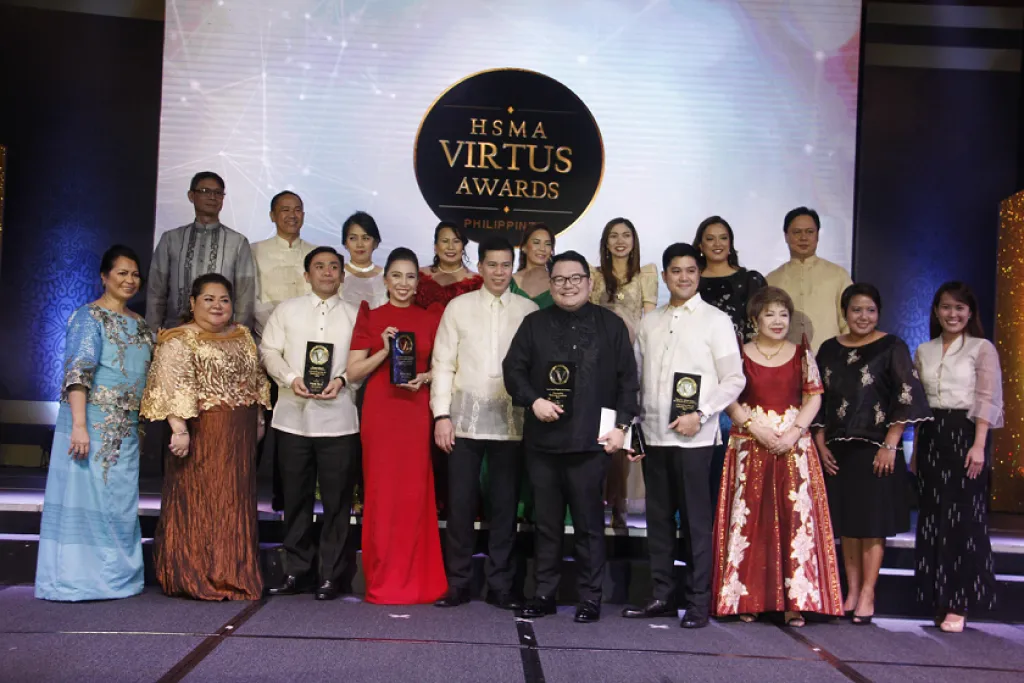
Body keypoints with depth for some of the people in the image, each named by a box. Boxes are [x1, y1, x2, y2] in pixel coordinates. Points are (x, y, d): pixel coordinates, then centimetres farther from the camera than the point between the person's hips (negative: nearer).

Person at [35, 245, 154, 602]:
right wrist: (79, 425, -25)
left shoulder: (139, 324, 15)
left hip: (125, 428, 7)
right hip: (91, 423, -7)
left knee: (120, 500, 10)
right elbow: (77, 372, -16)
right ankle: (78, 577, 5)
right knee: (84, 496, -4)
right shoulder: (90, 317, -7)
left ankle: (114, 575, 19)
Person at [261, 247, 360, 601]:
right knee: (296, 498, 8)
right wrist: (291, 378, -11)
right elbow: (269, 350, 6)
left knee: (337, 500, 1)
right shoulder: (286, 310, 12)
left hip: (338, 419, -1)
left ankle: (331, 575, 11)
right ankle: (297, 571, 20)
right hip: (294, 416, 1)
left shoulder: (355, 315, 10)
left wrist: (341, 380, -13)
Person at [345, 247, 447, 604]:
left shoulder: (432, 318, 8)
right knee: (381, 491, 1)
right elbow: (353, 372, 2)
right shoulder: (370, 318, 6)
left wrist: (425, 378, -6)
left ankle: (416, 580, 13)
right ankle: (382, 581, 12)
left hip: (417, 411, 1)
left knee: (415, 492, 1)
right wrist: (385, 351, -12)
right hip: (380, 411, -1)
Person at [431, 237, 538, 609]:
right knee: (461, 502, 3)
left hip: (511, 420, 0)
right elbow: (443, 363, 4)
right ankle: (458, 583, 14)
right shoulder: (458, 307, 5)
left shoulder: (528, 310, 6)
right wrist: (442, 414, -4)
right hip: (465, 418, 0)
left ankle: (501, 585, 17)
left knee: (505, 503, 6)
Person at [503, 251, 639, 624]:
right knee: (546, 522, 10)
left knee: (589, 523, 3)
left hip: (591, 440, -2)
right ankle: (544, 593, 20)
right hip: (542, 439, 2)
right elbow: (513, 369, 8)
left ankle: (590, 597, 14)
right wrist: (533, 400, -9)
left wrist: (621, 425, -4)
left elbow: (628, 379, 4)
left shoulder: (611, 325, 5)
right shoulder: (534, 324, 10)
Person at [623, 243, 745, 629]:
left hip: (694, 437, -4)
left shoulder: (715, 321, 1)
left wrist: (700, 415, -13)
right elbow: (638, 376, 14)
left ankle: (698, 602, 8)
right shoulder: (649, 322, 13)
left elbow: (734, 380, -2)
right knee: (658, 518, 9)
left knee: (695, 519, -1)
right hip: (654, 434, 4)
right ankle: (663, 596, 20)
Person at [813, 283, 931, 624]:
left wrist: (890, 445, -12)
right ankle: (851, 592, 16)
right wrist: (821, 445, 5)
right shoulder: (829, 349, 10)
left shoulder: (892, 347, -2)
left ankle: (867, 595, 5)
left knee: (872, 523, -1)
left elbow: (906, 398, -7)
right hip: (838, 449, 4)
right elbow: (818, 400, 13)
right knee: (846, 523, 8)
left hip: (876, 448, -4)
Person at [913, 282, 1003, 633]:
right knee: (932, 518, 6)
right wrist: (916, 451, 11)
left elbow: (987, 400, -6)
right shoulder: (924, 352, 13)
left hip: (964, 433, -4)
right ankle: (937, 598, 14)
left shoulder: (982, 349, 1)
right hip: (930, 436, 5)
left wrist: (978, 445, -15)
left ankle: (958, 604, 1)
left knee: (963, 518, -3)